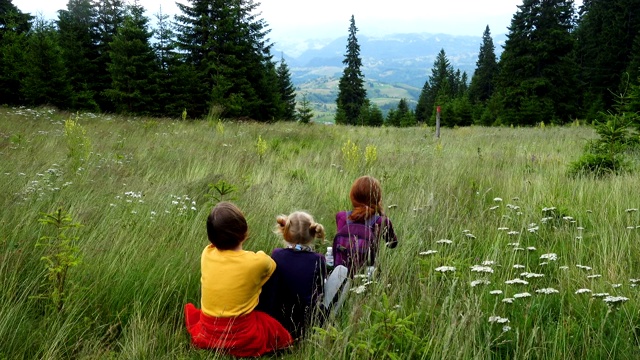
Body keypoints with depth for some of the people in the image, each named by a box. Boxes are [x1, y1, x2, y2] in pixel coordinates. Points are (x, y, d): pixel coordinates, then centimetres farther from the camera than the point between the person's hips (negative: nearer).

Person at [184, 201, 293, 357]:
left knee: (190, 308, 34)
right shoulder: (257, 261, -18)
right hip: (243, 338, -3)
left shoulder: (206, 254, -11)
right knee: (284, 336, 22)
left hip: (206, 334, 3)